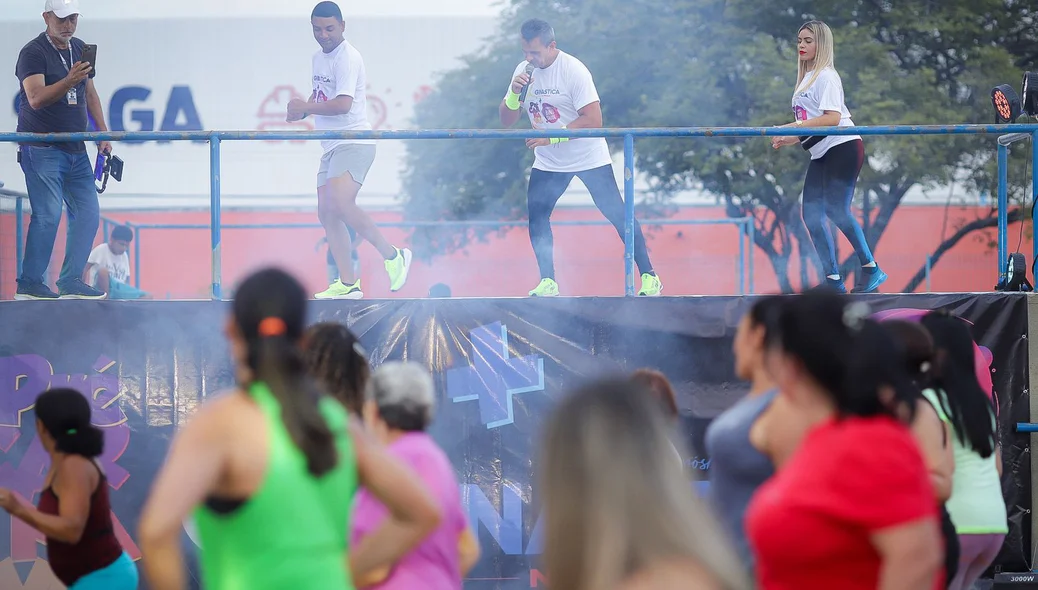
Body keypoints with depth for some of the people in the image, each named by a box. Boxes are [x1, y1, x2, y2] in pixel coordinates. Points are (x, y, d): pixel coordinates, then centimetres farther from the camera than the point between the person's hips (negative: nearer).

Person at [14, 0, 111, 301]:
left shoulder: (80, 49, 14)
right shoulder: (33, 52, -10)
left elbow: (89, 93, 23)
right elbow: (36, 98, -23)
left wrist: (103, 134, 16)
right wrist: (69, 81, -37)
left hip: (75, 149, 8)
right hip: (41, 148, -7)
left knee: (88, 212, 2)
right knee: (48, 214, -14)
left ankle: (71, 282, 8)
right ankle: (29, 284, -7)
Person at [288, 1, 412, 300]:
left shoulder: (347, 57, -13)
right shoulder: (319, 58, 16)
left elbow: (343, 104, -23)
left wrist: (305, 107, -15)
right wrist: (302, 111, 8)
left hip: (353, 143, -10)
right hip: (332, 147, 10)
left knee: (341, 204, -26)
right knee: (327, 213, 5)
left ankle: (393, 256, -14)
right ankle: (348, 284, 9)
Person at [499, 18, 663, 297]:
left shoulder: (573, 70, -20)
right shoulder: (524, 70, -1)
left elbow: (593, 120, -25)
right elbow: (507, 120, 1)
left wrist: (552, 137, -30)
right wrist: (514, 93, -20)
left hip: (589, 157, -5)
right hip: (548, 162, 5)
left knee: (617, 214, -6)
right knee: (536, 216, -4)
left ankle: (649, 277, 1)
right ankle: (547, 283, 5)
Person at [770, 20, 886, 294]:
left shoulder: (826, 76, -9)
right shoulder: (806, 79, 18)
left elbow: (832, 118, -21)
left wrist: (792, 127, -22)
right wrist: (788, 139, 8)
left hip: (843, 148, -9)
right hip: (821, 154, 9)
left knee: (836, 209, -17)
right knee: (812, 214, 0)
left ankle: (871, 269, -8)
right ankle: (833, 281, 3)